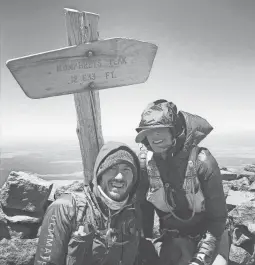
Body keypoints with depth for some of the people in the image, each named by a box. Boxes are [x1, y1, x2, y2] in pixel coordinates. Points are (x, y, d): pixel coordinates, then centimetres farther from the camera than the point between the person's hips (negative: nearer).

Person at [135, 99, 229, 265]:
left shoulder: (202, 162, -26)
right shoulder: (144, 162, -15)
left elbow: (217, 217, -18)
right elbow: (144, 208, -3)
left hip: (208, 235, -2)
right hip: (171, 237, 3)